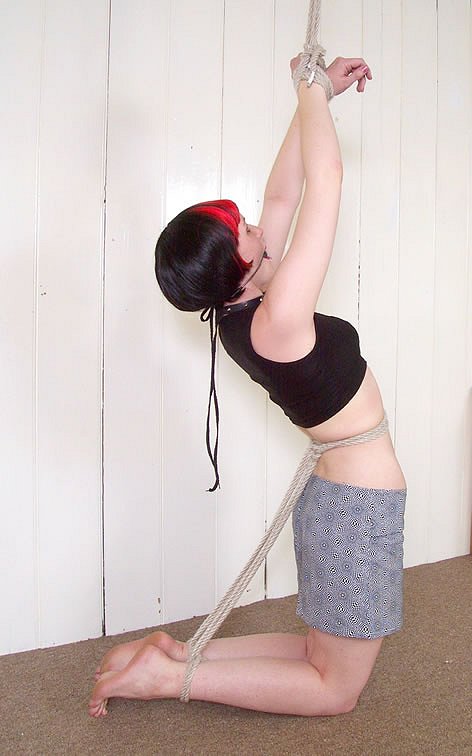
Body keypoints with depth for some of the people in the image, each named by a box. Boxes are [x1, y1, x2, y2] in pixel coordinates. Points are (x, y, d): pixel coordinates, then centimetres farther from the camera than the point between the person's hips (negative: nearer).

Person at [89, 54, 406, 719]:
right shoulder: (275, 322, -25)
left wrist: (317, 95, 5)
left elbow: (284, 196, 3)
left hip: (334, 490, 9)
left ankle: (173, 652, 17)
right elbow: (325, 181, -24)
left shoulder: (239, 309, -2)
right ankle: (170, 676, 5)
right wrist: (313, 89, -9)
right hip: (360, 502, -9)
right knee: (336, 689, 10)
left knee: (321, 653, 23)